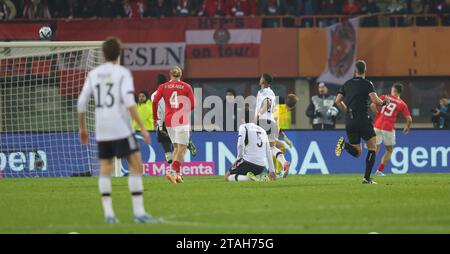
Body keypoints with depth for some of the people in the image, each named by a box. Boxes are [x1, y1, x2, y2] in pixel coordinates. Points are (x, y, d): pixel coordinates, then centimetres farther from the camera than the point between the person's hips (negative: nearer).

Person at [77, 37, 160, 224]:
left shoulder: (93, 74, 8)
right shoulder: (123, 73, -6)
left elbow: (81, 103, 8)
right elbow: (129, 102, -17)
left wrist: (82, 128, 21)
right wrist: (142, 128, -14)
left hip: (101, 131, 5)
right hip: (121, 129, -5)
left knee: (105, 169, 11)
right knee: (136, 166, -2)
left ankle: (108, 214, 3)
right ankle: (139, 212, -10)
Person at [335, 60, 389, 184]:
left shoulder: (347, 84, 11)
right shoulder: (367, 84, -6)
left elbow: (338, 101, 10)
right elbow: (375, 100, -18)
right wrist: (383, 102, 4)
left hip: (349, 122, 5)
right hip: (363, 120, -5)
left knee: (357, 153, 11)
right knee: (372, 148, 9)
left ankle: (344, 144, -20)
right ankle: (367, 178, -2)